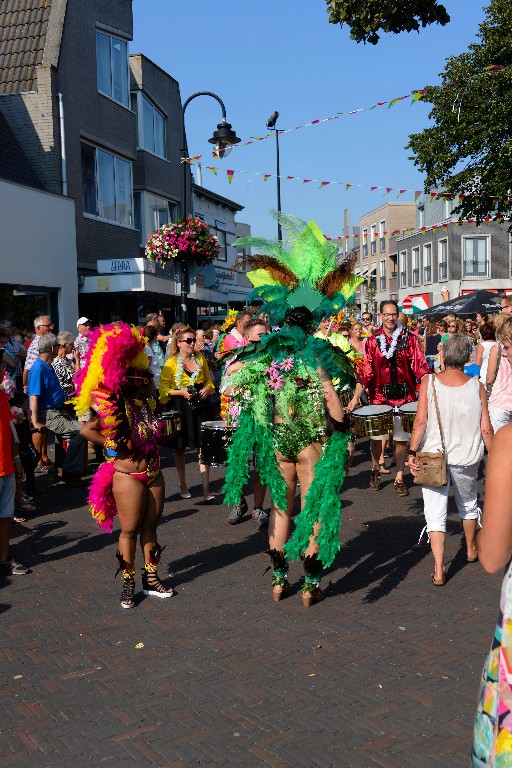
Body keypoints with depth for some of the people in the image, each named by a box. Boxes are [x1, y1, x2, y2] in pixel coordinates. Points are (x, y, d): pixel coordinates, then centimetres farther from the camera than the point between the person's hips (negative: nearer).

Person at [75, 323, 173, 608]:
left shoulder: (148, 398, 4)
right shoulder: (114, 405, -13)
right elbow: (88, 430, -17)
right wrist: (114, 446, -11)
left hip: (154, 473, 6)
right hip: (128, 475, -6)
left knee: (150, 525, 13)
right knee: (130, 529, 4)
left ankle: (151, 578, 25)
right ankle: (129, 582, 18)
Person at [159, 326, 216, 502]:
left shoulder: (200, 359, 8)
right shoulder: (171, 363, -4)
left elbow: (209, 380, 18)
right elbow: (163, 388, -6)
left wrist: (208, 389, -3)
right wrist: (181, 392, -18)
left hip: (200, 406, 2)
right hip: (180, 408, -2)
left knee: (203, 447, -5)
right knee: (180, 448, 11)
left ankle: (206, 490, -5)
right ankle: (183, 485, 28)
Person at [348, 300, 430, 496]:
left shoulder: (409, 338, 2)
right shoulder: (373, 341, 3)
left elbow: (420, 366, -4)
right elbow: (365, 371, -2)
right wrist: (356, 397, -11)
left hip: (404, 395, 0)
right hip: (379, 395, 1)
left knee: (401, 438, 4)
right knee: (376, 437, 7)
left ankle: (399, 479, 17)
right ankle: (375, 471, 33)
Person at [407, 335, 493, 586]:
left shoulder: (429, 381, -10)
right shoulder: (476, 386, -8)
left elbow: (421, 421, -14)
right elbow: (486, 429, -6)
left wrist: (412, 452, -6)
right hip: (466, 458, 2)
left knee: (435, 513, 5)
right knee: (468, 504, 26)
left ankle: (439, 570, 1)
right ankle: (472, 550, 45)